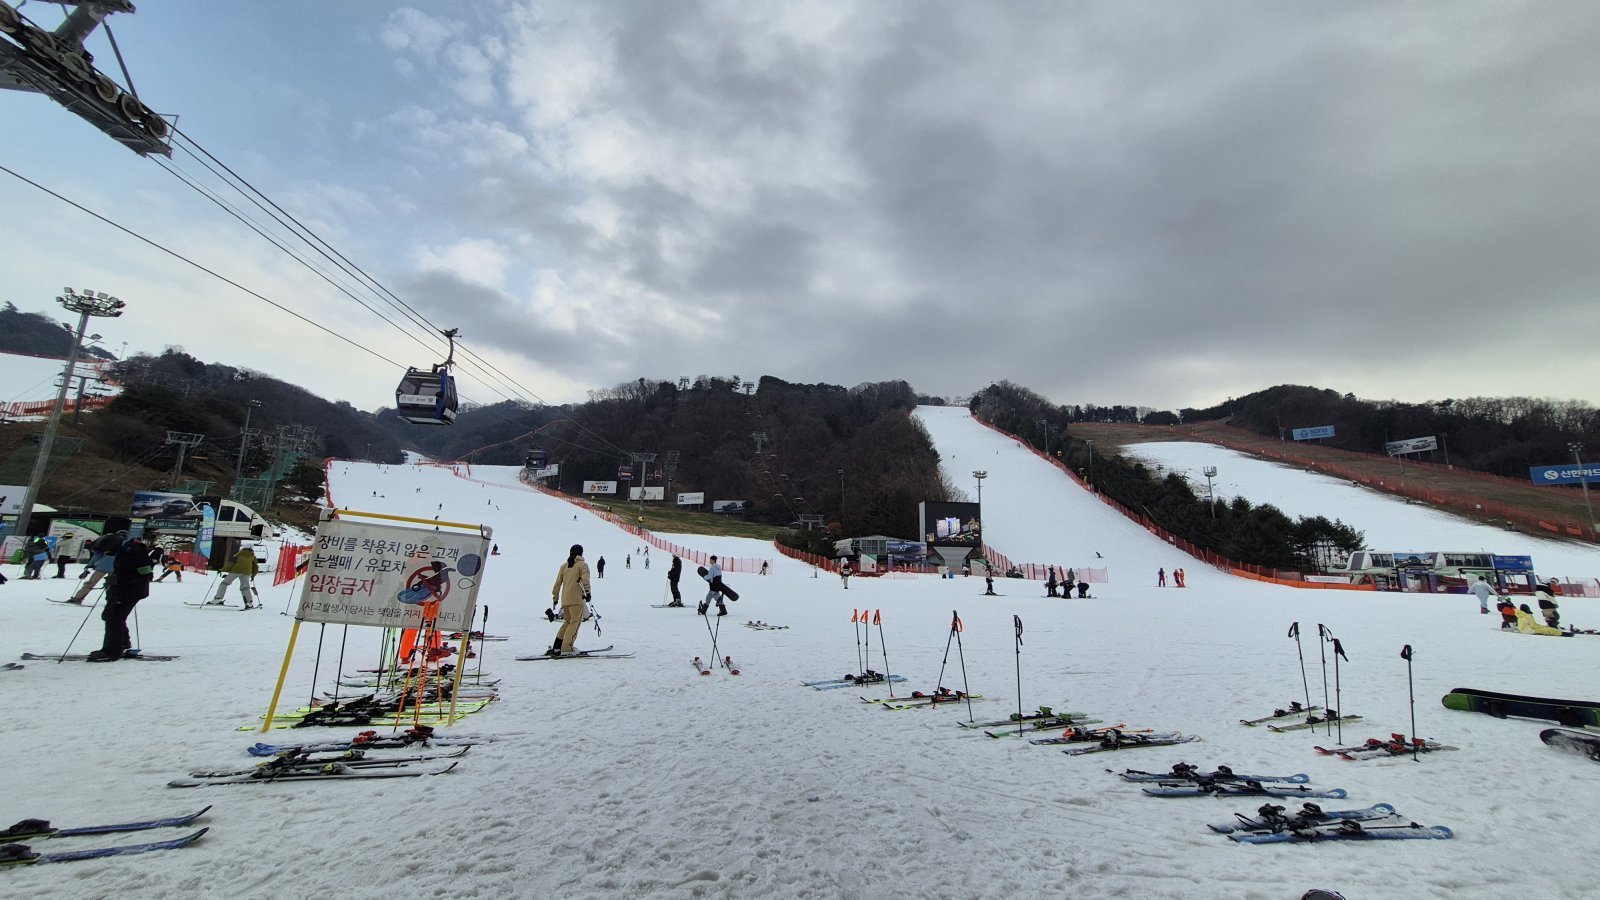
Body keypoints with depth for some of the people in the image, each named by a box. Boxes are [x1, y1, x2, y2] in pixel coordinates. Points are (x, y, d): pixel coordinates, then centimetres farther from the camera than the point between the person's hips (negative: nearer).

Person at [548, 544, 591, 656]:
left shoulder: (564, 566, 16)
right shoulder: (582, 564, 0)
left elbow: (558, 582, 16)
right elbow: (585, 579, -16)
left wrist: (555, 596, 23)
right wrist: (587, 592, -20)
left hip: (565, 599, 6)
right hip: (576, 598, -6)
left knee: (568, 622, 17)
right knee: (576, 622, -2)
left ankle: (556, 647, 14)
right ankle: (567, 647, -11)